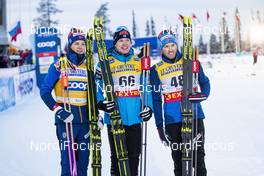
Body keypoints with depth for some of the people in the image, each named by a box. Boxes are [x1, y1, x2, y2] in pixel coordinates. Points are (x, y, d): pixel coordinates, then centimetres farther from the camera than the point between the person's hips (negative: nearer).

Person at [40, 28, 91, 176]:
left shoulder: (88, 67, 12)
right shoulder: (59, 66, -2)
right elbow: (45, 91, -4)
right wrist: (59, 111, -14)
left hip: (85, 120, 5)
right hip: (66, 119, -4)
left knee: (83, 161, 7)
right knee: (68, 161, -5)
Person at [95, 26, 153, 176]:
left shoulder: (139, 61, 11)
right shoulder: (106, 62, 0)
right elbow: (97, 86, -2)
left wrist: (148, 106, 2)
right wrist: (101, 102, -19)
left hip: (135, 117, 3)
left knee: (134, 154, 10)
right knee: (117, 155, 4)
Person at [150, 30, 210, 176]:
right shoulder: (156, 70, 5)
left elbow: (204, 82, 10)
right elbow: (156, 100, 6)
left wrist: (203, 95, -13)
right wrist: (159, 126, 2)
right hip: (171, 120, 0)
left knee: (198, 155, 0)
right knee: (178, 157, 6)